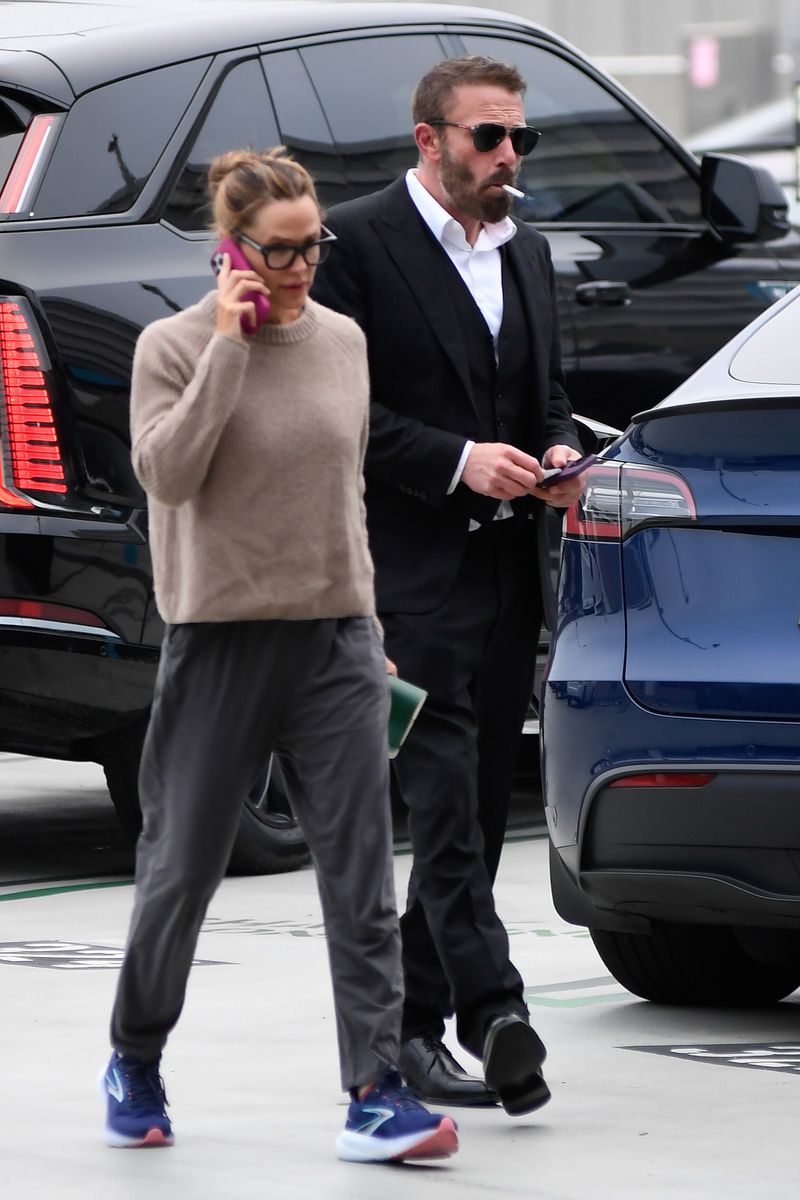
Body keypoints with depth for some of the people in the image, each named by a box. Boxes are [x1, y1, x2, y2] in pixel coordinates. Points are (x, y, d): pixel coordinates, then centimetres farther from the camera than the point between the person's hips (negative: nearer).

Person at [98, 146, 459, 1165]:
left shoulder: (342, 342, 9)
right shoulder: (173, 347, -5)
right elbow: (167, 472, -19)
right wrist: (228, 346, -19)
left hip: (335, 642, 3)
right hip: (219, 640, -3)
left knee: (360, 869, -6)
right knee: (181, 865, 8)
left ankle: (375, 1092, -8)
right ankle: (135, 1061, 28)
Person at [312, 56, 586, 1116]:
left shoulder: (528, 254, 18)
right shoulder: (357, 242, -5)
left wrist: (559, 454, 3)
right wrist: (457, 462, -17)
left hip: (508, 572, 8)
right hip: (413, 573, -7)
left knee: (474, 812, 8)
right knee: (447, 800, -14)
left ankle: (411, 1024, 15)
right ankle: (493, 1014, -22)